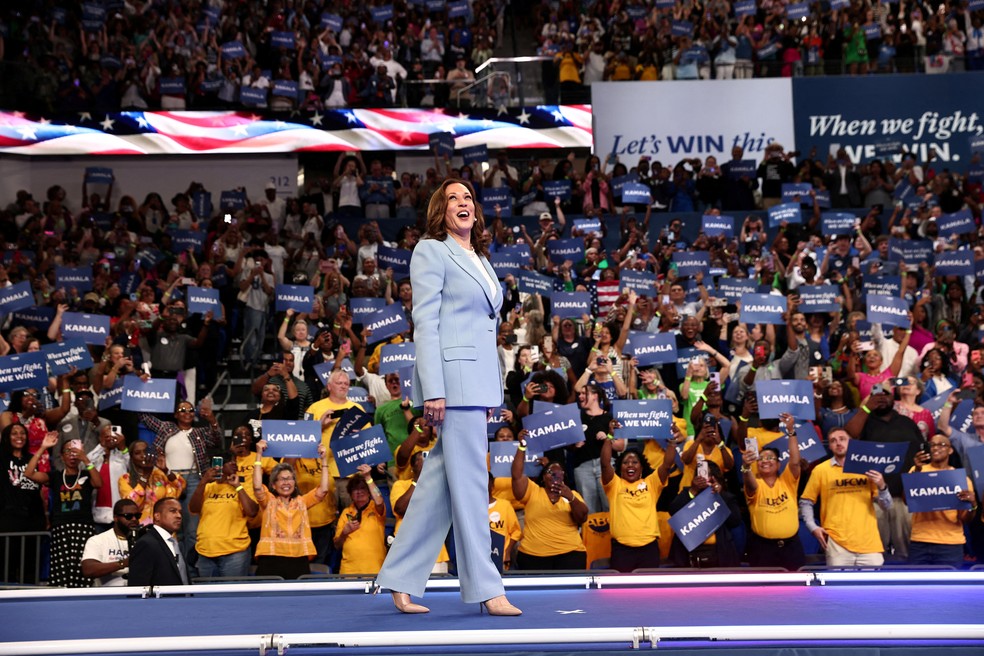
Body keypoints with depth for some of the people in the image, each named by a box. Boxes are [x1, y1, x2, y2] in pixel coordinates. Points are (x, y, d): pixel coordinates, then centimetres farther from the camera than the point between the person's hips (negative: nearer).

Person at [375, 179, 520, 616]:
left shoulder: (481, 260, 21)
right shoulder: (431, 251, -3)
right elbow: (425, 322, -10)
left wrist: (491, 392, 17)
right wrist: (433, 390, -17)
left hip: (479, 379, 8)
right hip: (452, 375, -8)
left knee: (439, 482, 8)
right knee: (469, 482, -6)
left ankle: (400, 581, 12)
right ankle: (486, 588, -2)